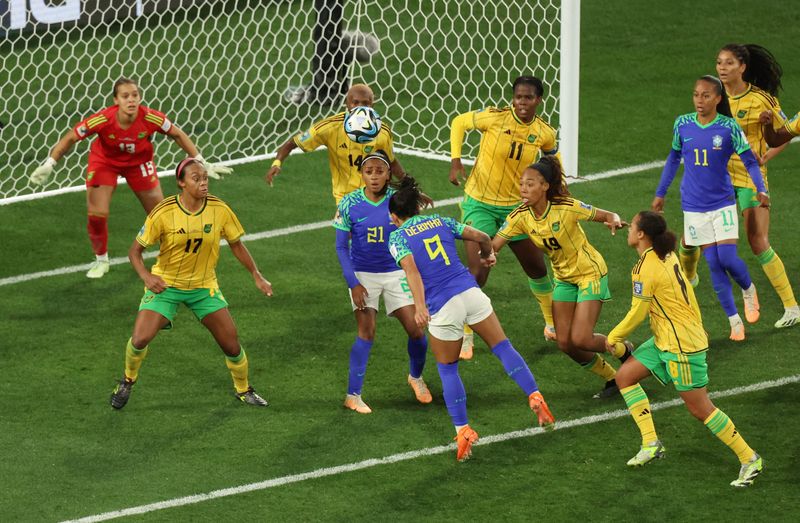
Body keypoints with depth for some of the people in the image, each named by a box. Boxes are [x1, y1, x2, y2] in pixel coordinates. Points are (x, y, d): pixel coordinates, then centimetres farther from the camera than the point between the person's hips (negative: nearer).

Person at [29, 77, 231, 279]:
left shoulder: (150, 118, -31)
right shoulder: (102, 120, -35)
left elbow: (177, 135, -12)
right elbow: (70, 138, -24)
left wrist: (200, 162, -8)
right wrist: (49, 165, -31)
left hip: (138, 162, 1)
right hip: (104, 161, -1)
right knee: (96, 214, -11)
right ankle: (101, 260, 17)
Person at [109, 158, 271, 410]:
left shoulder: (219, 210, -12)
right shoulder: (163, 213, -20)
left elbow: (236, 245, 5)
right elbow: (135, 250, -11)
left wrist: (257, 276, 3)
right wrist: (146, 276, -28)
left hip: (204, 287, 2)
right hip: (165, 285, -2)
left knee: (232, 345, 0)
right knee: (140, 339, -18)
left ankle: (243, 390, 29)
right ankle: (128, 380, 14)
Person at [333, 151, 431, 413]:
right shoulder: (349, 204, -10)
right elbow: (341, 246, -4)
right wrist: (353, 283, -10)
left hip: (396, 273, 2)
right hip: (363, 275, -2)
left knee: (416, 330, -2)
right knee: (366, 331, -11)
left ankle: (416, 376, 28)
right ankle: (353, 395, -3)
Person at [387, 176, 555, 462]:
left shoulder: (397, 237, 4)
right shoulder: (440, 221, 15)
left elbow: (411, 269, -13)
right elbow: (482, 237, 13)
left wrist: (420, 306, -22)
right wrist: (488, 255, 35)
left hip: (442, 308, -3)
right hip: (470, 293, 3)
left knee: (447, 369, 15)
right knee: (503, 347, 14)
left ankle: (463, 431, 8)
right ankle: (535, 397, -1)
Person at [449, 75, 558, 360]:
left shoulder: (544, 133, -9)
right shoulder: (495, 117, -19)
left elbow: (552, 152, 15)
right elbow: (459, 122, -3)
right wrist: (455, 161, -13)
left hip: (516, 206, 4)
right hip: (480, 204, -4)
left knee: (537, 268, 15)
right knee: (477, 272, -13)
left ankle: (552, 324, 39)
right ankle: (465, 338, 4)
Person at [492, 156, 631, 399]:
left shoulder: (567, 207, -26)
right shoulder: (520, 216, -14)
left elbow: (606, 216, -16)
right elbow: (493, 245, -17)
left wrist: (614, 220, -40)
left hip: (590, 273, -6)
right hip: (563, 277, 6)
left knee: (580, 340, -13)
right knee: (565, 343, 0)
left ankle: (623, 350, 19)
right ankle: (612, 379, 22)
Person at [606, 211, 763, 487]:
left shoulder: (647, 268, -20)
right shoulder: (667, 256, 6)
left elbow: (637, 313, -15)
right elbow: (687, 293, 15)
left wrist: (614, 337, 0)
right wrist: (697, 327, 27)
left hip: (681, 346, -10)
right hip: (665, 340, 10)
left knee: (700, 409, -3)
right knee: (625, 376, 9)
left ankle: (749, 459, 5)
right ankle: (651, 443, 9)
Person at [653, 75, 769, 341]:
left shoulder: (729, 127, -11)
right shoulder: (682, 125, -3)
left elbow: (749, 161, -5)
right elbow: (674, 158, 12)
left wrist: (761, 190, -20)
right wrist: (660, 194, 15)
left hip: (723, 204, -2)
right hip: (694, 207, 2)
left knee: (728, 258, -10)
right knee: (714, 263, 1)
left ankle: (748, 290, 24)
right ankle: (734, 320, 9)